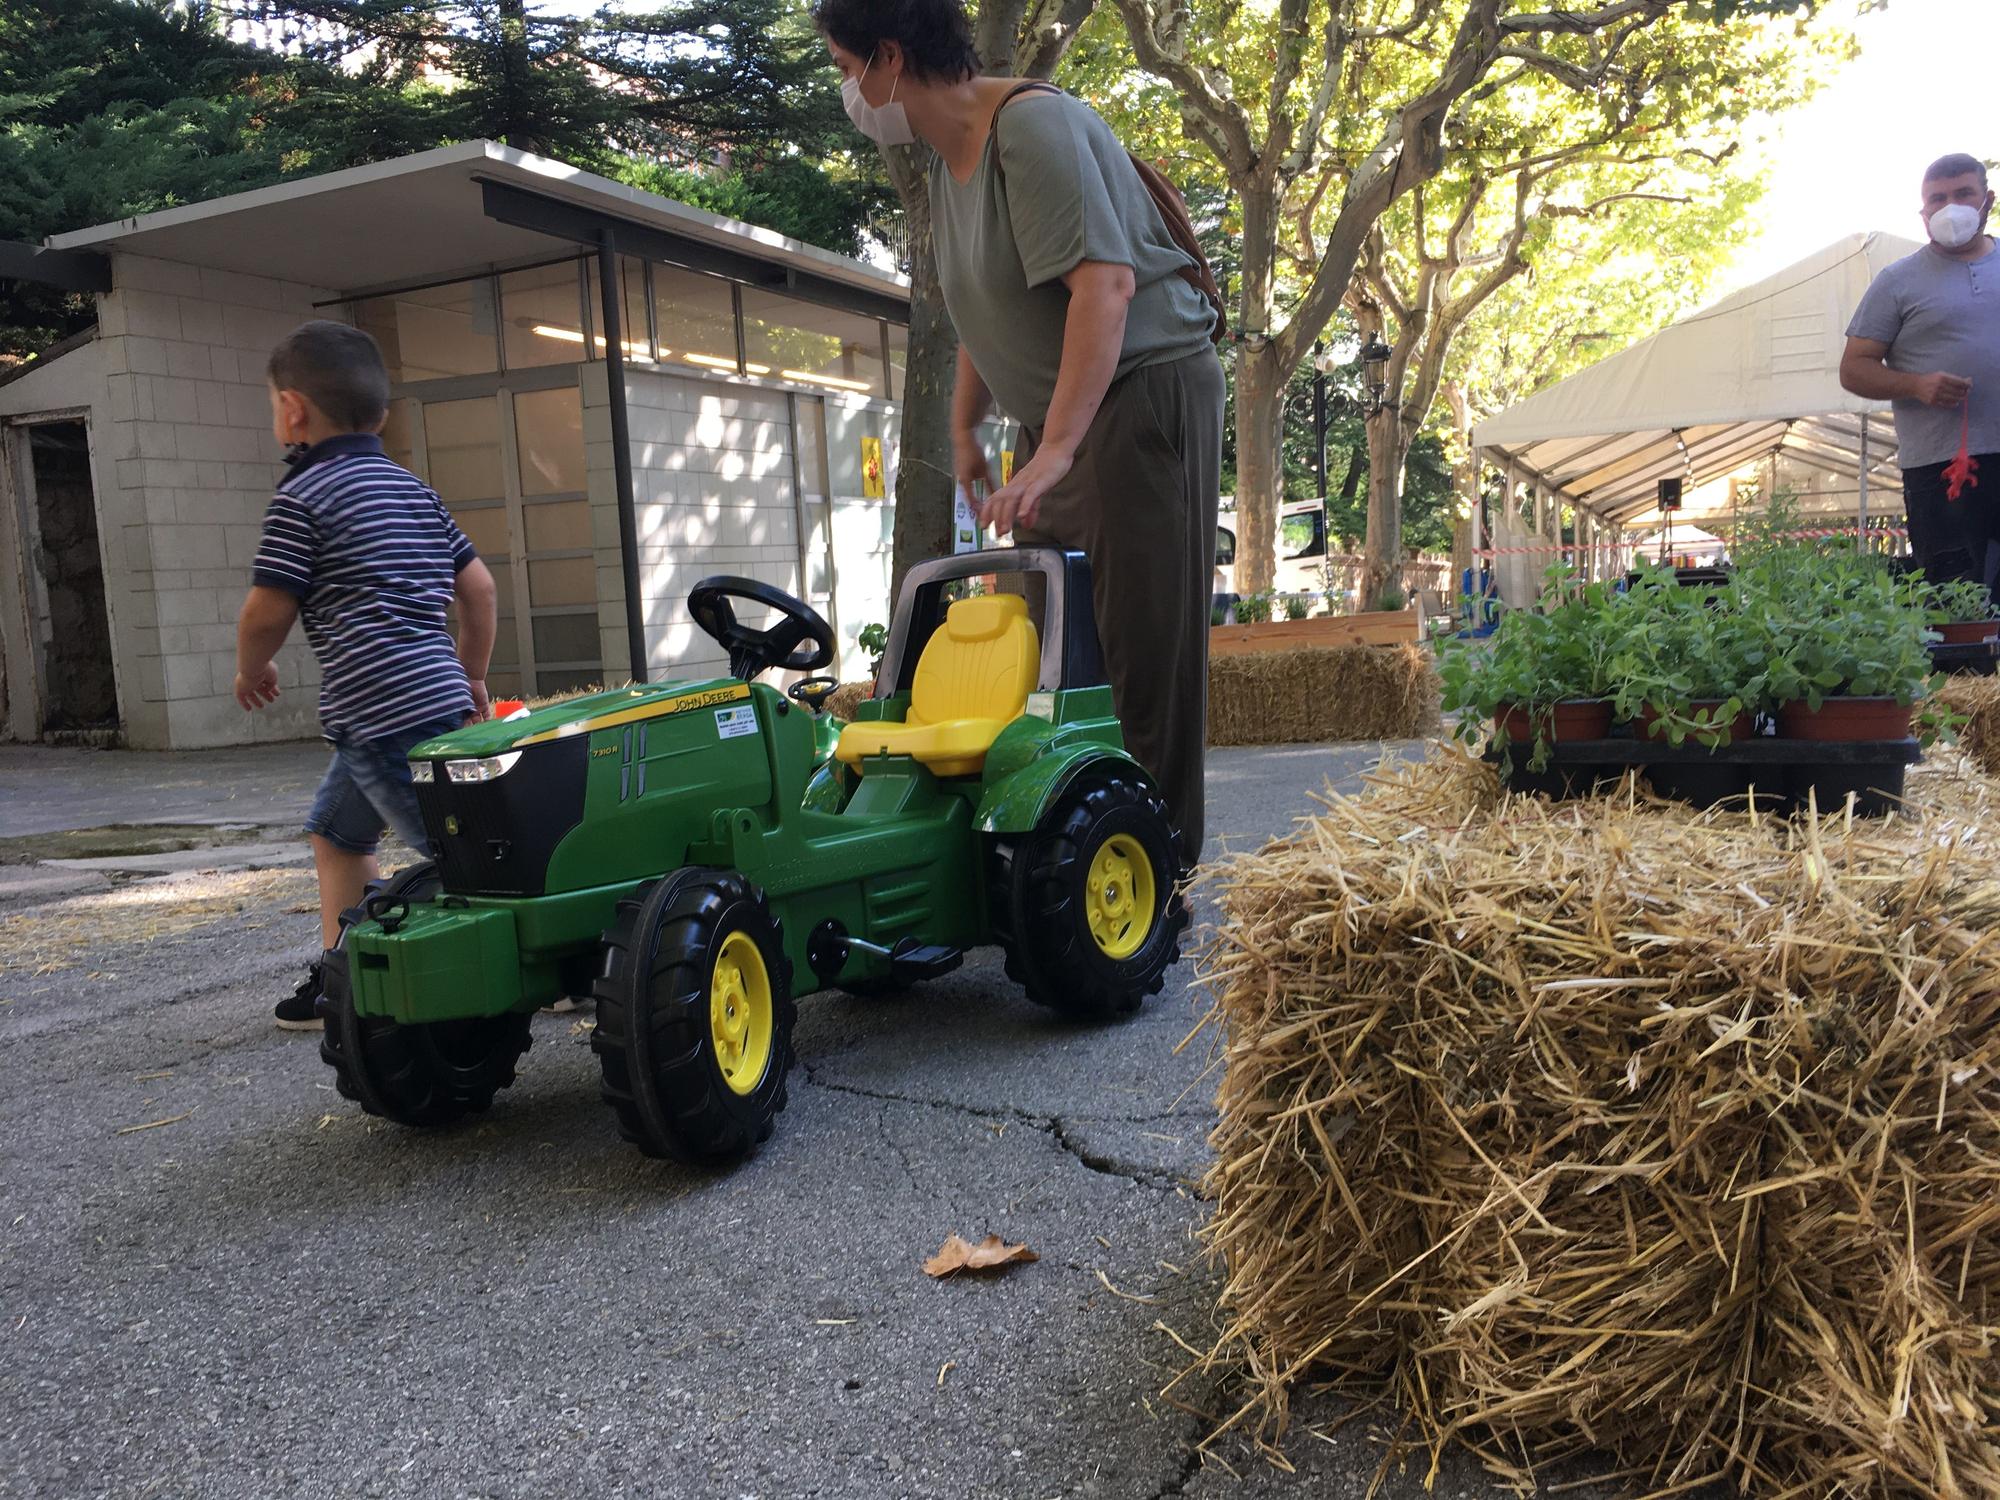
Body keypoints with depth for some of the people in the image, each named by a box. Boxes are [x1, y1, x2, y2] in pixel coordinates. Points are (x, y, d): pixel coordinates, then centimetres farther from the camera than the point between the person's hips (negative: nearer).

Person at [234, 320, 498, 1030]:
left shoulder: (302, 498, -6)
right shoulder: (414, 489, 17)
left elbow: (267, 611, -7)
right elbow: (477, 584, 16)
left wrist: (251, 669, 14)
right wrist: (472, 675, 25)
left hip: (383, 711, -9)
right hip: (440, 694, 9)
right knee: (336, 831, 22)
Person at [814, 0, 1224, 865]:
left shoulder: (1033, 127, -16)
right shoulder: (945, 159, 11)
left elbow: (1106, 283, -26)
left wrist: (1055, 451, -30)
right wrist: (964, 429, 19)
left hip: (1141, 396, -9)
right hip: (1055, 417, 9)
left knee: (1140, 647, -8)